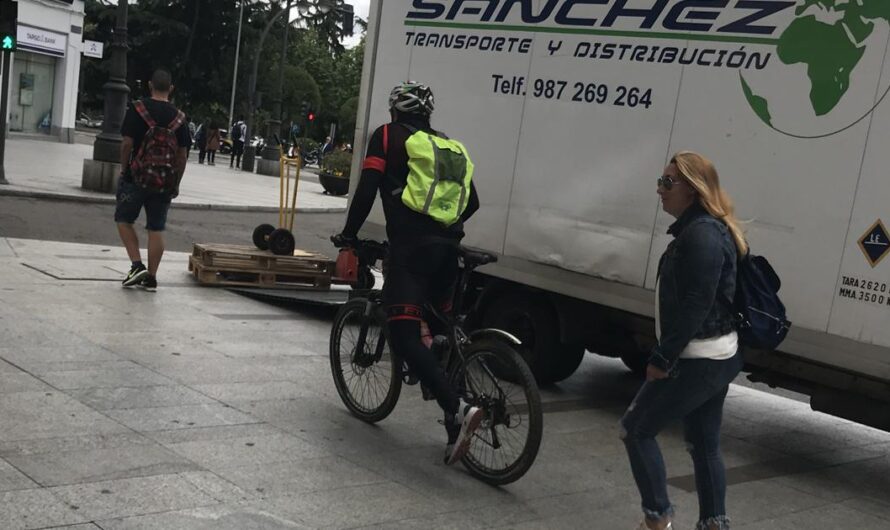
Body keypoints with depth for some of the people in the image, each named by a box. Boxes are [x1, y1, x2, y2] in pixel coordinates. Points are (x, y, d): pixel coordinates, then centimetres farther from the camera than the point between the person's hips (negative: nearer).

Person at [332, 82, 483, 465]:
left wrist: (349, 234, 8)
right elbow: (471, 200, 22)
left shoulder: (387, 136, 8)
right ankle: (453, 421, 16)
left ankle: (458, 410, -25)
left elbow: (367, 188, -3)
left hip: (410, 248, -6)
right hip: (447, 249, 6)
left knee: (405, 336, -9)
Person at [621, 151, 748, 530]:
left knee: (636, 429, 3)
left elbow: (696, 306, -24)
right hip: (718, 357, 10)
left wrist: (662, 358, -19)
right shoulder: (709, 229, 13)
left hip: (698, 360, -10)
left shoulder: (701, 235, -20)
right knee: (703, 444, 16)